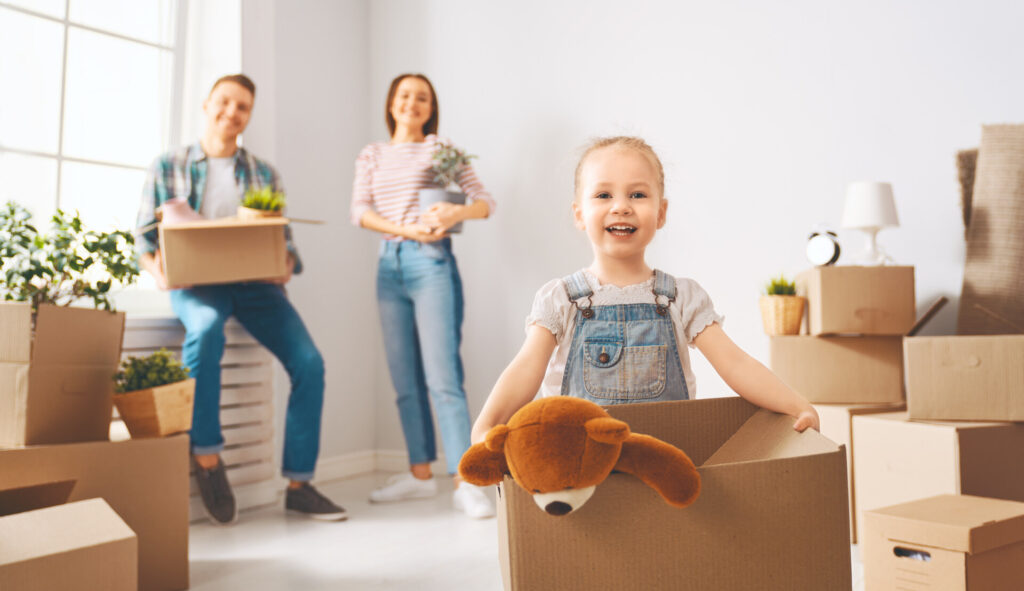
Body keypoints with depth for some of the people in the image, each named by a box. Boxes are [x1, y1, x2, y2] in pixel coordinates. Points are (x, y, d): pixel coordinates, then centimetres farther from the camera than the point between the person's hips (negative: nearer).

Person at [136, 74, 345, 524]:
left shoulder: (264, 175, 16)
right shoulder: (167, 167, 11)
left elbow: (284, 241, 13)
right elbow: (146, 239, 8)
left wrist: (287, 265, -11)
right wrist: (158, 271, -14)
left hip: (255, 283, 3)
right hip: (195, 283, -2)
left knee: (309, 363, -18)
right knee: (206, 327, -38)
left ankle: (298, 484, -5)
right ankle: (207, 455, -21)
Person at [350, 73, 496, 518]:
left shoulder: (442, 148, 7)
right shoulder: (371, 156, 16)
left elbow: (485, 202, 2)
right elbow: (359, 212, 3)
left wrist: (459, 211, -20)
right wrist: (406, 229, -12)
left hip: (431, 262, -4)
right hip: (389, 264, 4)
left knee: (442, 376, -12)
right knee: (405, 380, 7)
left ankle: (464, 483, -11)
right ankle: (420, 474, 18)